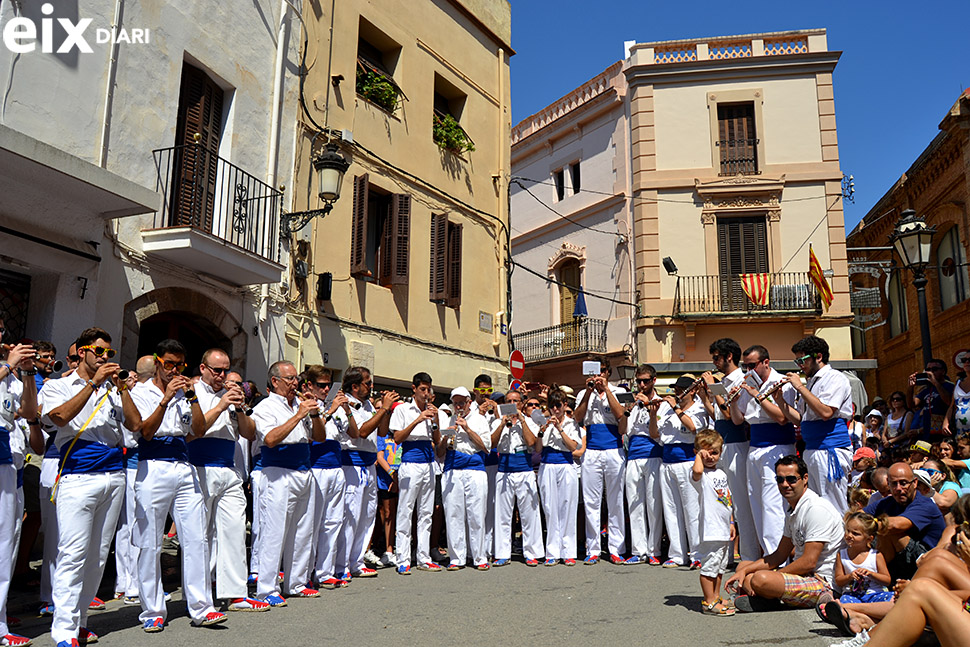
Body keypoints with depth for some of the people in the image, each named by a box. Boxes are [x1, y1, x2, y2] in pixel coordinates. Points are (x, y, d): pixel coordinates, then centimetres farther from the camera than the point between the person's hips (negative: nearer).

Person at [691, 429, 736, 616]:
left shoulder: (721, 473, 15)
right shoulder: (700, 474, -11)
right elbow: (697, 471, -39)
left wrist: (731, 523, 20)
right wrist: (699, 455, -21)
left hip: (724, 529, 9)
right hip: (710, 529, -9)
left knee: (720, 566, 18)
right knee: (709, 566, -5)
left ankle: (716, 597, 29)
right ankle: (709, 602, 2)